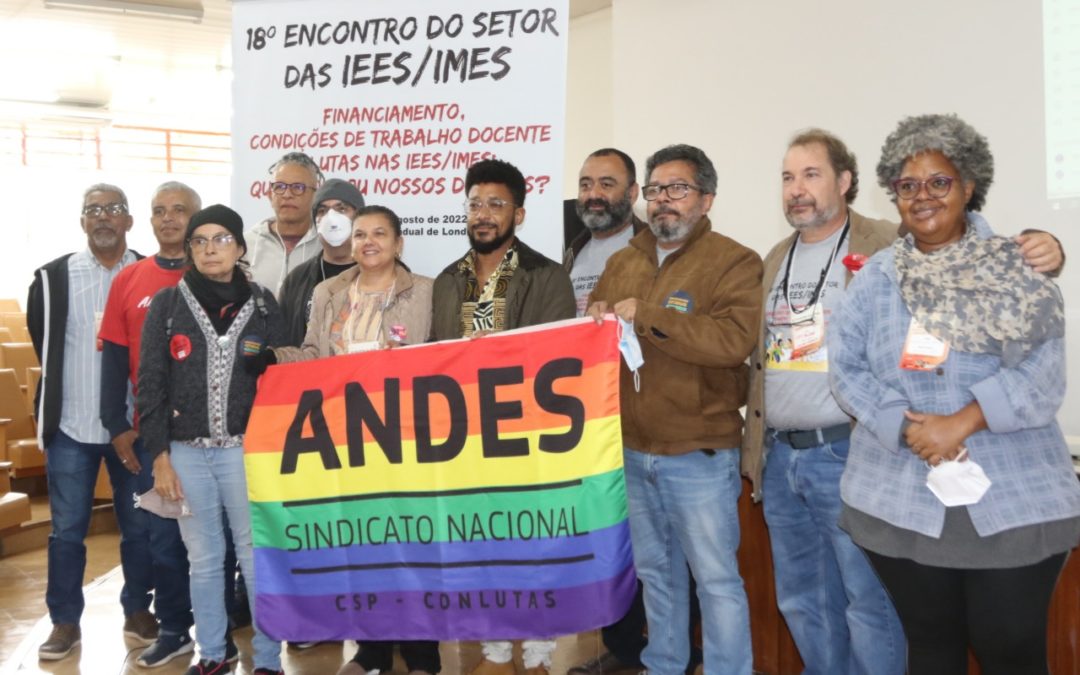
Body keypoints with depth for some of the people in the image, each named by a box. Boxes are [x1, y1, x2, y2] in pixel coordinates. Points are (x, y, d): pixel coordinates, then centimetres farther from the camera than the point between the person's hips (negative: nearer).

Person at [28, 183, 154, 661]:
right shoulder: (53, 278, 2)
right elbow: (44, 345, 12)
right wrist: (58, 397, 12)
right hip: (71, 424, 1)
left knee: (139, 525, 10)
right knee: (67, 528, 6)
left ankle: (138, 610, 26)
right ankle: (65, 621, 19)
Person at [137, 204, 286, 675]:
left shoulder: (263, 304, 4)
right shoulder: (167, 305, 4)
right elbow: (150, 384, 3)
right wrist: (160, 456, -3)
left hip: (247, 450, -1)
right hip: (187, 452, 1)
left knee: (257, 557, 1)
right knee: (203, 558, 10)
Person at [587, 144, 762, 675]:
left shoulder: (734, 262, -8)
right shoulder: (622, 262, 11)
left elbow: (734, 339, -23)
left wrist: (646, 316, -25)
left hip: (698, 456, -6)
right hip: (632, 451, 6)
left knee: (716, 579, 4)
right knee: (656, 571, 20)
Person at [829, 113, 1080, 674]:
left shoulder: (1014, 269, 0)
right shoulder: (875, 277, 5)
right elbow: (846, 368, -2)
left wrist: (962, 422, -20)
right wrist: (906, 427, -15)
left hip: (1013, 499, -1)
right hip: (901, 500, 2)